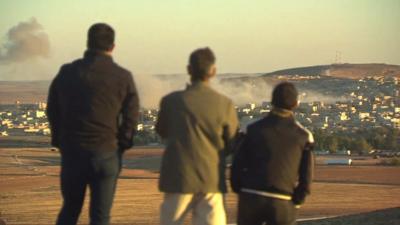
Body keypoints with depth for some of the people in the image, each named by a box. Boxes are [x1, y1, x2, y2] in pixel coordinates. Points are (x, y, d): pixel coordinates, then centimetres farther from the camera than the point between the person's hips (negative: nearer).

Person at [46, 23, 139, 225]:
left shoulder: (67, 73, 1)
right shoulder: (123, 77, -5)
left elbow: (52, 111, 6)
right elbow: (131, 117, -3)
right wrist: (121, 145, 12)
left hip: (72, 152, 2)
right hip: (106, 153, -2)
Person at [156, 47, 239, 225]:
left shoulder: (171, 101, -6)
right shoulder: (225, 104, -5)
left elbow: (162, 131, 12)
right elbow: (232, 144, 5)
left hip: (179, 178, 0)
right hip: (212, 180, 0)